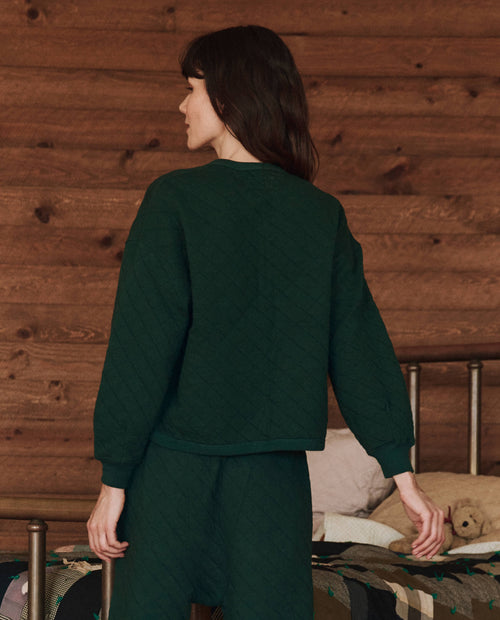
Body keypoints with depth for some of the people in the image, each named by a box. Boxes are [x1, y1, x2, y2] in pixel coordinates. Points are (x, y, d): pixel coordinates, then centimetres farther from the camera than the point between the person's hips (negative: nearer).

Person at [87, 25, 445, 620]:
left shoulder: (176, 200, -8)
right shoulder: (321, 216, 4)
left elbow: (141, 348, -10)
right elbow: (360, 348, 3)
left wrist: (113, 480, -7)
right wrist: (402, 473, 4)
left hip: (173, 465, -3)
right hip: (274, 476, 3)